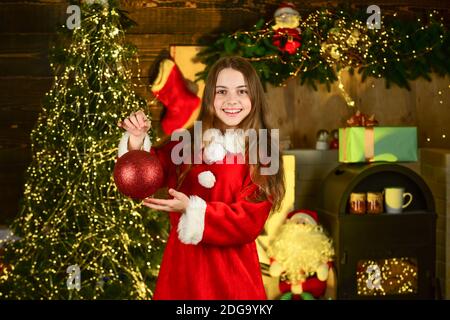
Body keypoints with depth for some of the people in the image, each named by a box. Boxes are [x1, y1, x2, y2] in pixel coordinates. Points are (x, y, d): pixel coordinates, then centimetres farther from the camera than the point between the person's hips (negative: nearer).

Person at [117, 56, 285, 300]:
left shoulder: (263, 154, -5)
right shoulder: (187, 142, 1)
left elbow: (249, 221, -11)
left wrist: (193, 210, -21)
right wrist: (137, 144, -17)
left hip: (232, 268, -2)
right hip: (183, 261, 2)